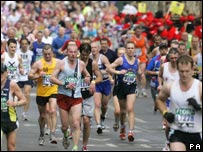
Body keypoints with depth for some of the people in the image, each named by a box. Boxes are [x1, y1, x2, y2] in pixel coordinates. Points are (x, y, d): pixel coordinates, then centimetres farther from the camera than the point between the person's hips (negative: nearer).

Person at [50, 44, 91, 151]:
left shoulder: (81, 64, 6)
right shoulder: (62, 63, -3)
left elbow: (87, 74, 25)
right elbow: (52, 78, -6)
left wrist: (88, 78, 1)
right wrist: (65, 84, -17)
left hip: (76, 97, 1)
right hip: (63, 96, -1)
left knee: (76, 124, -13)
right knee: (65, 125, 5)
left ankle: (75, 147, -11)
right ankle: (65, 136, 39)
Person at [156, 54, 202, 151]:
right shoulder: (169, 87, -2)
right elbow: (160, 100, 17)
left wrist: (199, 107, -28)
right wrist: (165, 113, 1)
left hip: (196, 133, 0)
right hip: (177, 132, 0)